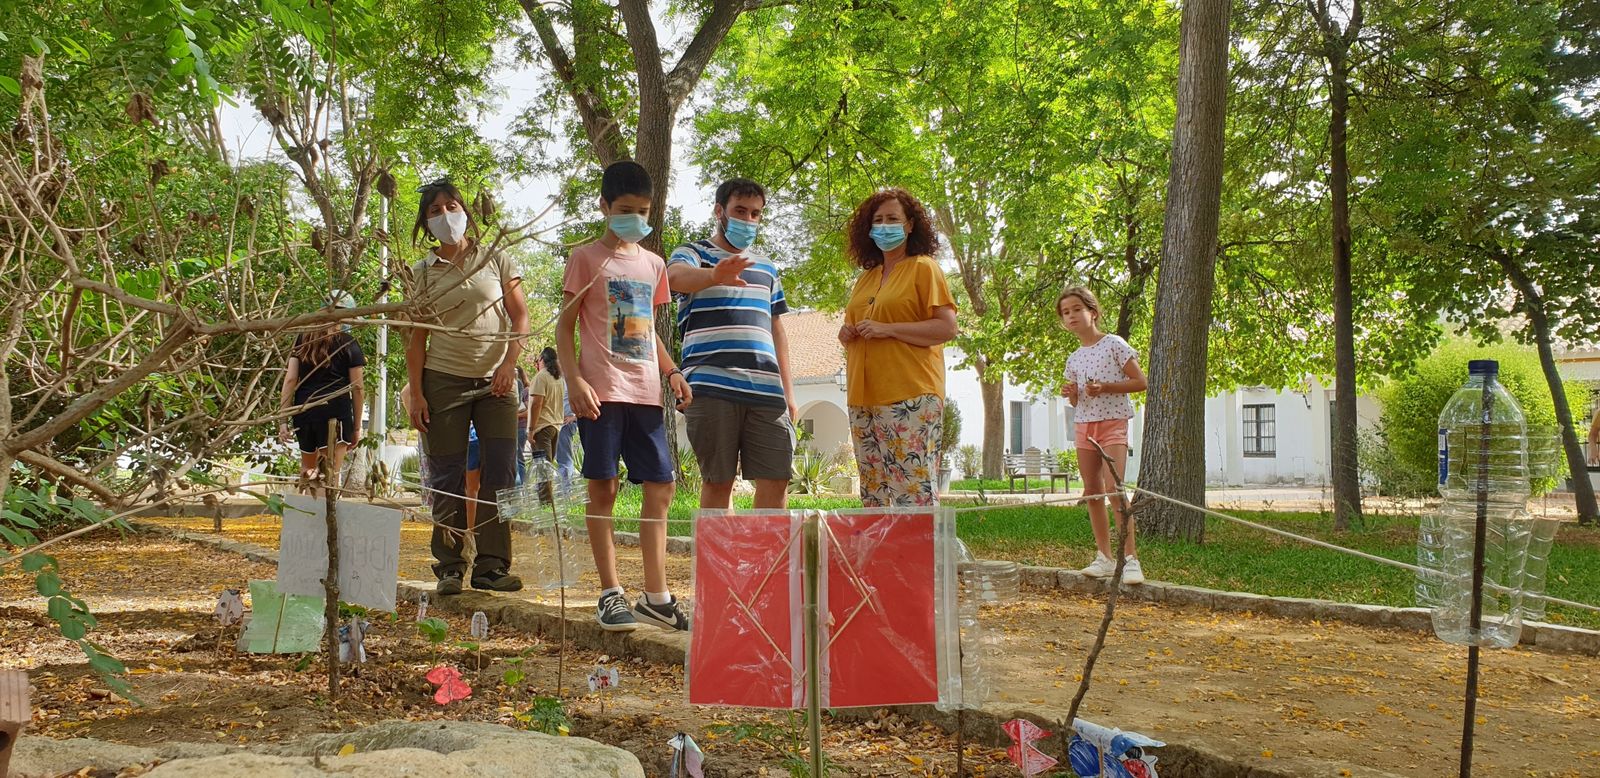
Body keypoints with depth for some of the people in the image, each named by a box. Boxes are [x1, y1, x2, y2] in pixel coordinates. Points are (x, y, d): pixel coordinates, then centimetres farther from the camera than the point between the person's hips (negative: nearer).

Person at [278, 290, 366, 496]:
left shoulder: (302, 340, 13)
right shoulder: (349, 344, 3)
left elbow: (290, 379, 6)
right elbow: (356, 387, 3)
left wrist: (283, 420, 5)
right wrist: (357, 425, 11)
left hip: (303, 410, 5)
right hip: (335, 411, -4)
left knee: (308, 469, 24)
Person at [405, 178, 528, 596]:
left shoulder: (496, 260, 6)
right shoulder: (423, 273, 7)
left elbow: (520, 317, 3)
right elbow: (417, 339, 6)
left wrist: (509, 363, -11)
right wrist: (416, 395, -2)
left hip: (496, 382, 0)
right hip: (444, 381, 0)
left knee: (501, 472, -5)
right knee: (447, 477, 0)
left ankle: (492, 565, 0)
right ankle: (450, 566, 7)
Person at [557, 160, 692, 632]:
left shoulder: (653, 264, 18)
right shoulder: (586, 258, 3)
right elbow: (565, 326, -1)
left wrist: (672, 372, 10)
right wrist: (574, 380, -13)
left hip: (645, 393, 5)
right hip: (601, 391, -5)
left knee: (660, 488, 3)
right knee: (603, 488, -2)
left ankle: (656, 595, 10)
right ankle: (611, 594, 5)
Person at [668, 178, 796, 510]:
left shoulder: (767, 266, 24)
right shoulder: (694, 253, 8)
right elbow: (676, 276, -18)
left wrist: (788, 392, 17)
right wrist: (715, 276, -41)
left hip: (766, 389, 5)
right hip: (711, 387, -4)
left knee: (776, 480, -2)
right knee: (718, 481, -2)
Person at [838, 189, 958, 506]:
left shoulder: (924, 268, 0)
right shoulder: (865, 278, 20)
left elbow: (947, 327, -9)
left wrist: (887, 329, -15)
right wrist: (847, 334, 7)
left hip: (909, 398, -7)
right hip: (864, 398, 7)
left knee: (914, 492, -12)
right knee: (874, 493, 8)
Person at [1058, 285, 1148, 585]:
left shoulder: (1114, 344, -4)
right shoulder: (1074, 359, 14)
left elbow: (1140, 381, -6)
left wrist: (1105, 387, -18)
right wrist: (1070, 393, -3)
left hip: (1113, 422, -7)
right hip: (1083, 425, 7)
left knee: (1113, 487, -19)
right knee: (1092, 491, 5)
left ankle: (1130, 558, -20)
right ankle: (1104, 557, 12)